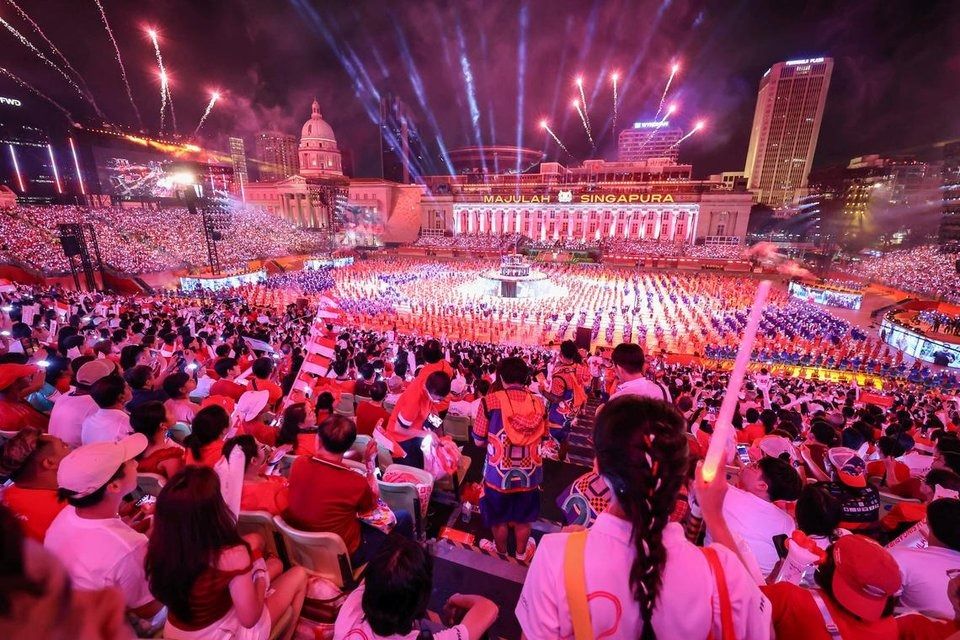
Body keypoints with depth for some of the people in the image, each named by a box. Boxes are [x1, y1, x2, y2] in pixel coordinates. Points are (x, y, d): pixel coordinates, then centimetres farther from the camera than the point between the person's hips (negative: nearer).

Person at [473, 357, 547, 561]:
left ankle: (501, 553, 48)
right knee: (523, 518, 27)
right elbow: (541, 439, 4)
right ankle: (521, 553, 50)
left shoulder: (491, 401, -17)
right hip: (529, 475, 3)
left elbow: (478, 441, -9)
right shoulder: (539, 403, -9)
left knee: (499, 519, 25)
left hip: (498, 474, -2)